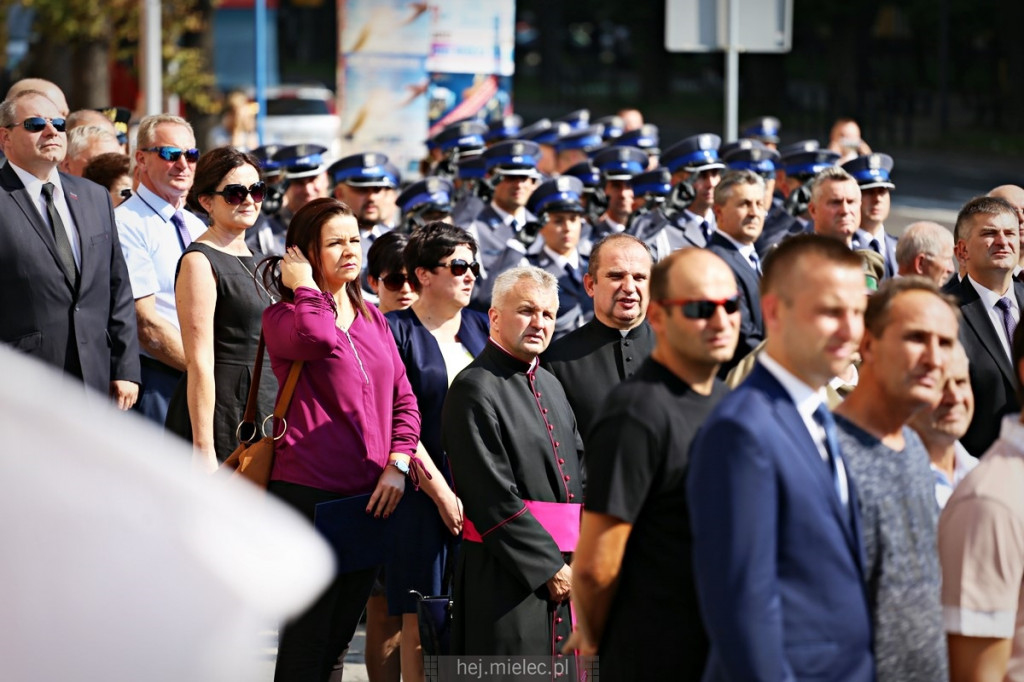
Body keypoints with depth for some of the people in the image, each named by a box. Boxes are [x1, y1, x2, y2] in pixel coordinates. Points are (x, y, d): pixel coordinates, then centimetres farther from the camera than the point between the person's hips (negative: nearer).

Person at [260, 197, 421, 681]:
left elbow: (403, 399, 14)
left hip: (368, 497, 6)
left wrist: (397, 464, -1)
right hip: (309, 492, -6)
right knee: (307, 641, -3)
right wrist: (305, 286, -12)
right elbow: (318, 336, -29)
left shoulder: (372, 318, 15)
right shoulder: (283, 317, -4)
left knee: (339, 635, 13)